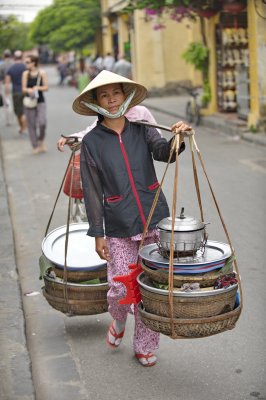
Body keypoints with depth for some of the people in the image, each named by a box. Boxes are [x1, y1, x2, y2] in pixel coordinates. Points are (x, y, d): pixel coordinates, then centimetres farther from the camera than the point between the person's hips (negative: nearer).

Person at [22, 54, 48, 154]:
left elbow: (46, 87, -2)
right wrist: (29, 90, -22)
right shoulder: (25, 73, 3)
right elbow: (24, 88, 0)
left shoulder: (42, 73, -2)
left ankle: (41, 141, 10)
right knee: (31, 124, 2)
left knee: (42, 122, -17)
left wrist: (37, 88, -20)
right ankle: (35, 146, 12)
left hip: (40, 102, -2)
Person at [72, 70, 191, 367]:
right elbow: (92, 191, -2)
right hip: (119, 228, -2)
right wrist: (97, 234, -3)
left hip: (154, 219, 2)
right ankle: (118, 321, 35)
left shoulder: (141, 130, 4)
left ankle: (145, 346, 27)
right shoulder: (91, 142, -2)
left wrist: (177, 138, -37)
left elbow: (163, 151, -15)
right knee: (120, 289, -1)